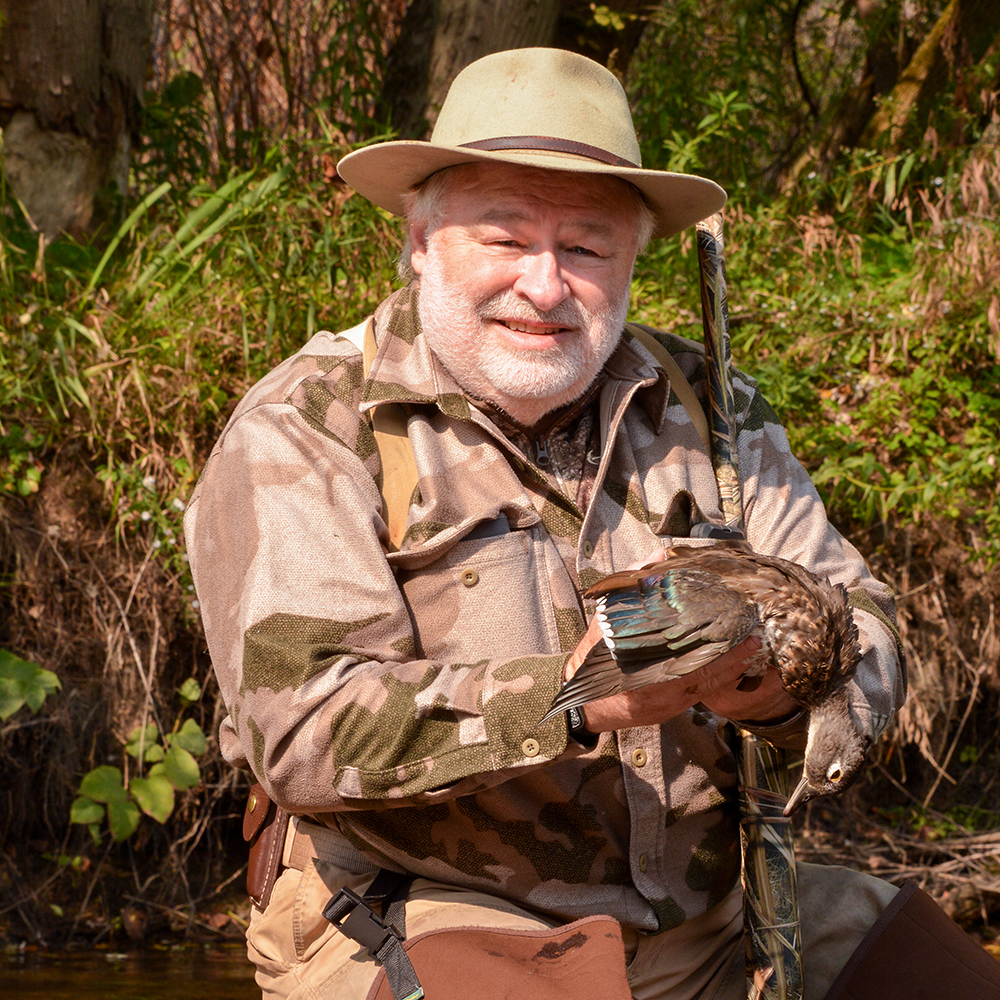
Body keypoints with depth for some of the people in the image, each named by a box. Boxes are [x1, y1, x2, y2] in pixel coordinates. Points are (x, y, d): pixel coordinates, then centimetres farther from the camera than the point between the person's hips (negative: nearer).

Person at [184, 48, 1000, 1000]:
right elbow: (302, 725, -16)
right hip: (431, 922, -5)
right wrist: (566, 701, -28)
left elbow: (866, 639, 7)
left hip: (714, 922, 5)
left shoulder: (704, 407, 11)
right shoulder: (297, 436, -4)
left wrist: (784, 682, -18)